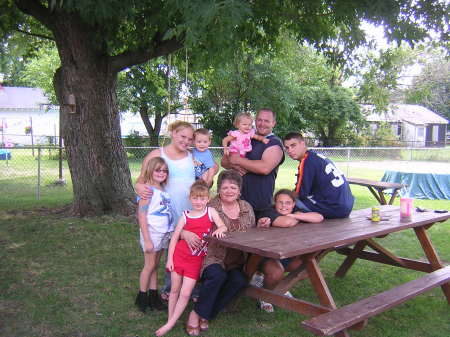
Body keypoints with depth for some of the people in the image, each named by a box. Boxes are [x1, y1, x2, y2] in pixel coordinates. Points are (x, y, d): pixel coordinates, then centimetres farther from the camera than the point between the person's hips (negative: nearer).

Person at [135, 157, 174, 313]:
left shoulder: (163, 190, 8)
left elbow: (167, 212, 10)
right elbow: (142, 216, -15)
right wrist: (147, 240, -16)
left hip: (164, 234, 6)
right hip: (152, 233, -6)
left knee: (155, 265, 14)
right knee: (149, 265, 3)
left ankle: (153, 295, 23)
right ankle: (142, 297, 17)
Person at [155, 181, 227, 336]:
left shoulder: (211, 212, -4)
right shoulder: (185, 216, -3)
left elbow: (224, 227, -7)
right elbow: (174, 237, -1)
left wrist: (220, 230, -32)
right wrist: (169, 259, -5)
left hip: (196, 260, -1)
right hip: (179, 256, 1)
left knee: (185, 293, -2)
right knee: (174, 290, 10)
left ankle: (170, 324, 10)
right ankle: (169, 320, 24)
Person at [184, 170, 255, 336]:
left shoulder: (247, 207, 11)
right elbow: (183, 228, -6)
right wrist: (188, 234, -30)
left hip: (236, 261, 4)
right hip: (212, 258, -4)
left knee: (239, 280, -25)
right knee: (218, 276, -34)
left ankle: (205, 315, -6)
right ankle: (196, 314, -9)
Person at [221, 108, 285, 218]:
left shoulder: (274, 143, -5)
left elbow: (265, 168, -24)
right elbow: (224, 161, 12)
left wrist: (238, 160, -15)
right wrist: (234, 166, -12)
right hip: (237, 197, 5)